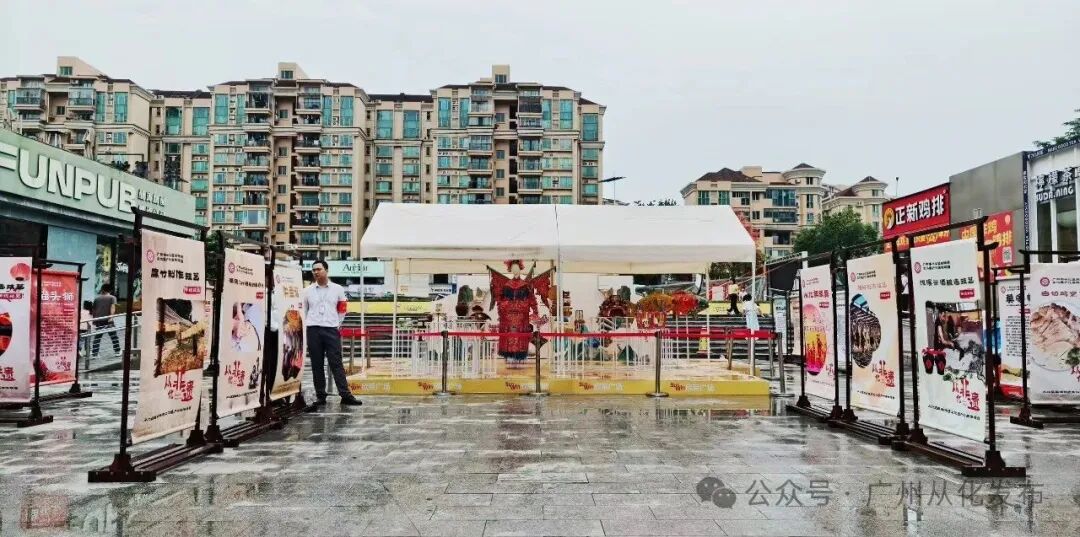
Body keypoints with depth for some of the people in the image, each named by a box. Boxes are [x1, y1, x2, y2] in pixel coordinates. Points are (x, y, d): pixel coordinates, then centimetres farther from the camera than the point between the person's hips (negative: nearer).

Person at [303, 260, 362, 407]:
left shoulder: (338, 289, 7)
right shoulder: (308, 291, 9)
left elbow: (342, 309, 15)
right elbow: (303, 310, 14)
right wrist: (303, 326, 8)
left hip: (332, 330, -1)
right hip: (313, 330, 2)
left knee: (336, 363, -5)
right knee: (317, 365, 4)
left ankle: (345, 395, -7)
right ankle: (320, 396, 11)